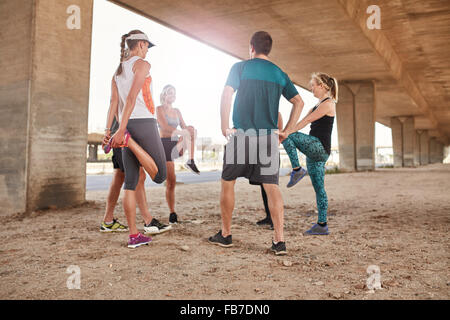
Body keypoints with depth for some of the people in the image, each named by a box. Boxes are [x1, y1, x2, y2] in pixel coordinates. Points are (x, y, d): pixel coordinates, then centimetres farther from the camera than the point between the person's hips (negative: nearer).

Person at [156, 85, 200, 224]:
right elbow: (165, 127, -14)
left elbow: (184, 128, 12)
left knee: (192, 129, -22)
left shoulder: (177, 111, 20)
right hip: (165, 144, -5)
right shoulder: (159, 109, 1)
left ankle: (191, 162, -23)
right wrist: (181, 132, -26)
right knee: (171, 181, -9)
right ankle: (172, 213, -1)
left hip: (176, 143, 6)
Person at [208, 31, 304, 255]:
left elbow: (226, 95, -10)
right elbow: (298, 102, 10)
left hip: (241, 134, -2)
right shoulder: (279, 74, 13)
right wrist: (286, 131, 11)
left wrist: (224, 126, -4)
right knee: (272, 187, 2)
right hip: (269, 137, 3)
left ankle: (225, 234, 17)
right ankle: (279, 240, -2)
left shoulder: (240, 67, 3)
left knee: (227, 182, 11)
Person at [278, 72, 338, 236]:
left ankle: (296, 170, -14)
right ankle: (322, 225, 9)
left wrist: (287, 132, -24)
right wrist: (284, 134, 2)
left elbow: (306, 121, -17)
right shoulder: (317, 106, 22)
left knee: (290, 136, -18)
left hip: (320, 148, -9)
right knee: (319, 188, 6)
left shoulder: (328, 103, -6)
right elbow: (301, 122, 14)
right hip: (314, 151, 9)